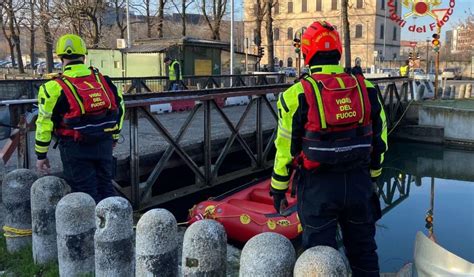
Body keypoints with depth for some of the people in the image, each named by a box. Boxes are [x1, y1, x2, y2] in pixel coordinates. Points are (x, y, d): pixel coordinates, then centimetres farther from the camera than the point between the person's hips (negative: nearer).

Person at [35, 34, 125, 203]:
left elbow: (45, 123, -8)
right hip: (104, 145, 4)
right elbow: (119, 108, 11)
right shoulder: (103, 80, 2)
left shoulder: (55, 87, -10)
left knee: (86, 194, 6)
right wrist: (114, 137, 24)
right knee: (105, 187, 17)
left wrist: (41, 155, 3)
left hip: (76, 148, -4)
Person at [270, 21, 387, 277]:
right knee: (363, 251, 20)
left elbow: (286, 147, -8)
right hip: (359, 184, 4)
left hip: (318, 188, -3)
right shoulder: (366, 89, 0)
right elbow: (379, 139, 6)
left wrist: (278, 189, 3)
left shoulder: (297, 95, -11)